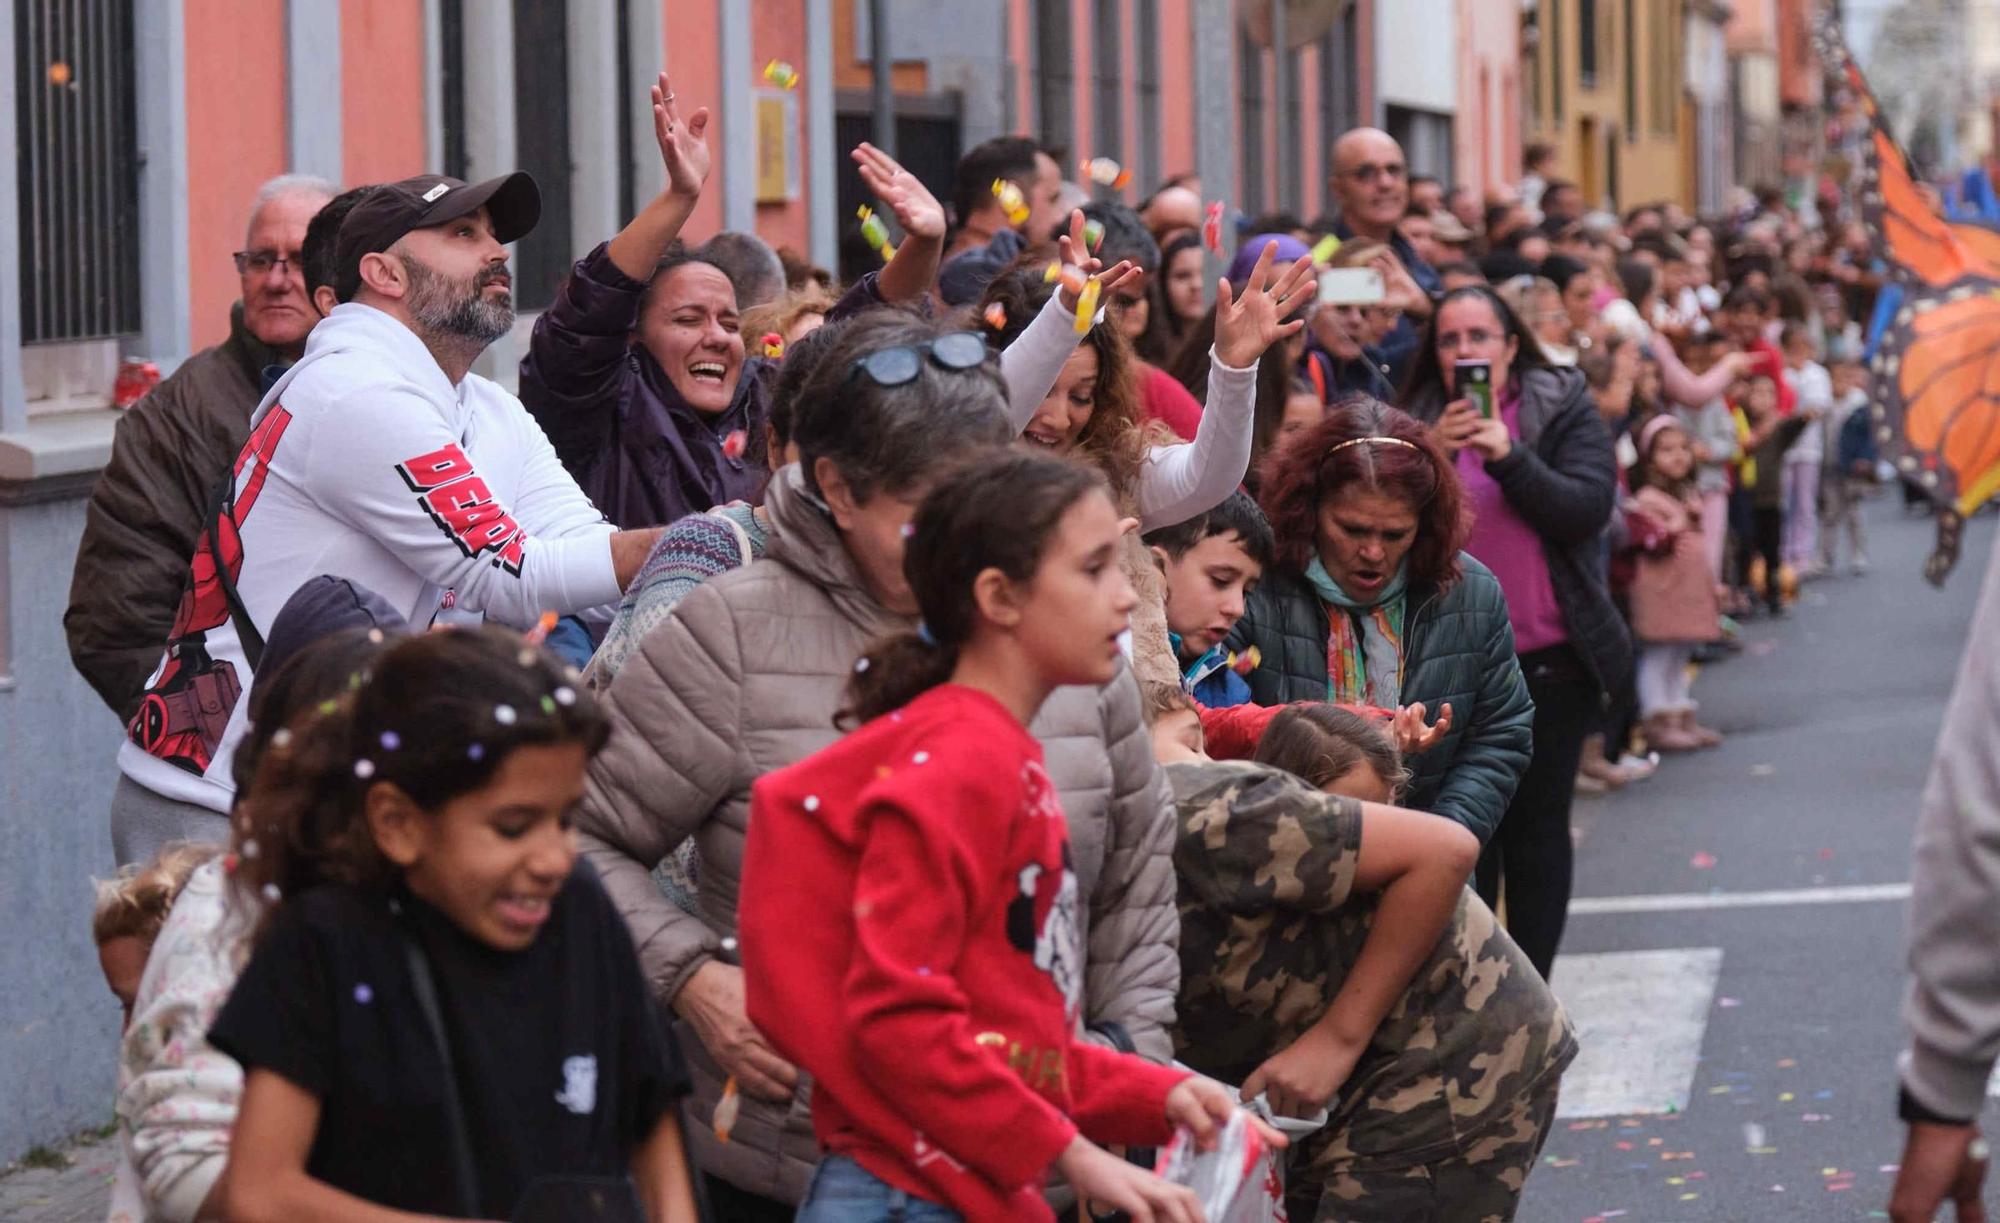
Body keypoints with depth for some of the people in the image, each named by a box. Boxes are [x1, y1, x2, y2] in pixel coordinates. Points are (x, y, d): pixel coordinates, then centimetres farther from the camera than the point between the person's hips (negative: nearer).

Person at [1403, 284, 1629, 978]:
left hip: (1548, 654, -2)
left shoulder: (1564, 411, 1)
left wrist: (1509, 456, -22)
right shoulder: (1418, 421, 6)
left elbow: (1590, 508, -11)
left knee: (1538, 825, 1)